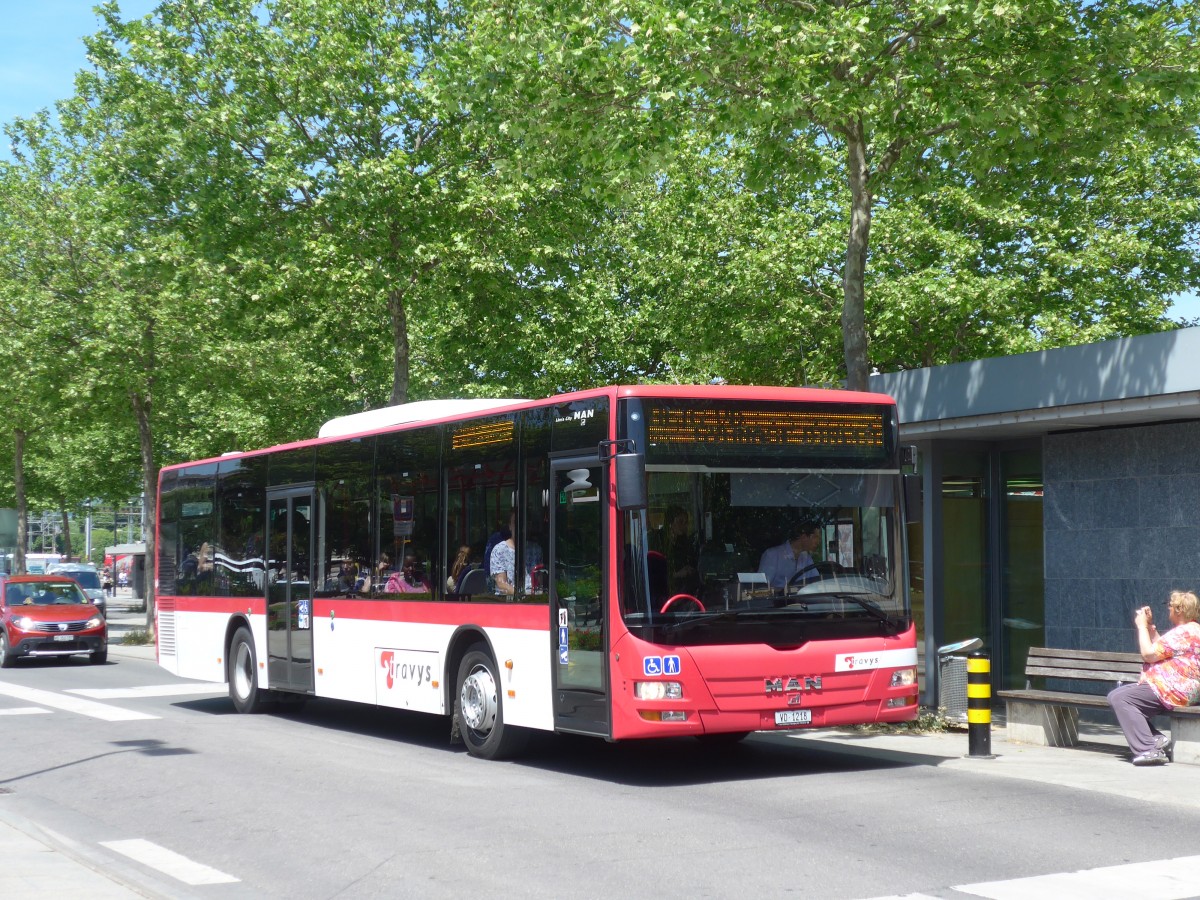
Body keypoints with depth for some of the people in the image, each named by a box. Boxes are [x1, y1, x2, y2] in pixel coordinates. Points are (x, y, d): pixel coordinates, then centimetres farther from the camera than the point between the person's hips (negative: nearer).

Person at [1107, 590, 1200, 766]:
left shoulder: (1184, 632, -15)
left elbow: (1149, 654, -17)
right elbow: (1161, 650, 27)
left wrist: (1142, 626, -4)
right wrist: (1150, 626, 20)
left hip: (1173, 691, -12)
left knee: (1120, 698, -21)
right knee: (1115, 695, 9)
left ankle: (1148, 750, -28)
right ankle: (1156, 738, -3)